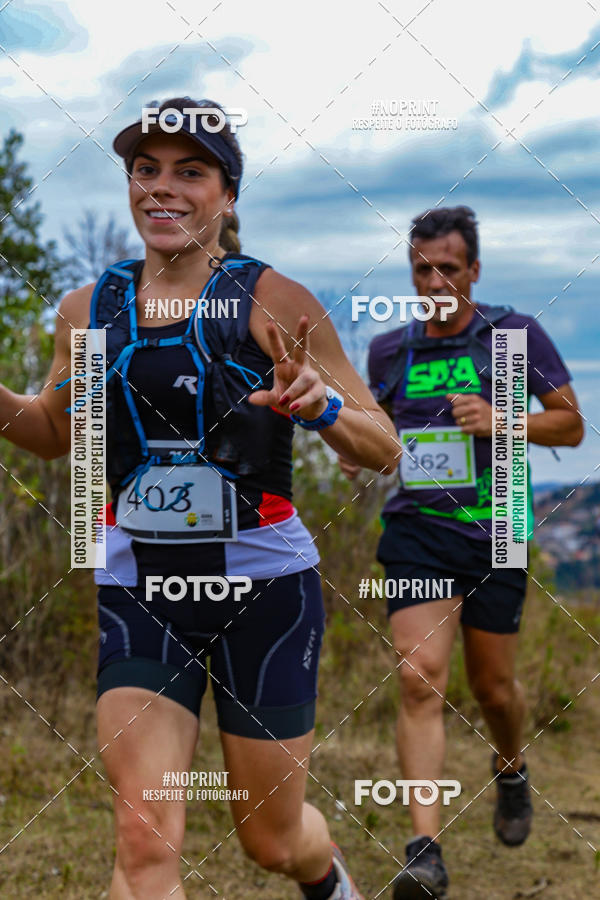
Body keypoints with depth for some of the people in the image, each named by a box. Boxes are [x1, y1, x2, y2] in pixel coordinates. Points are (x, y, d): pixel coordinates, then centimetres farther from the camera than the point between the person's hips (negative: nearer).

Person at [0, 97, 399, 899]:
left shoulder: (273, 302, -7)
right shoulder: (89, 308, 4)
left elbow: (383, 451, -5)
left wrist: (323, 404, -27)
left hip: (264, 585, -2)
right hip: (137, 592, 2)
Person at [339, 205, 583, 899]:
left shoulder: (517, 336, 0)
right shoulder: (389, 350, 8)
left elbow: (570, 425, 3)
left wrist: (499, 423, -14)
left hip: (493, 533, -1)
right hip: (415, 531, 1)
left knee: (492, 686, 11)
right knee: (420, 679, -16)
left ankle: (511, 770, 47)